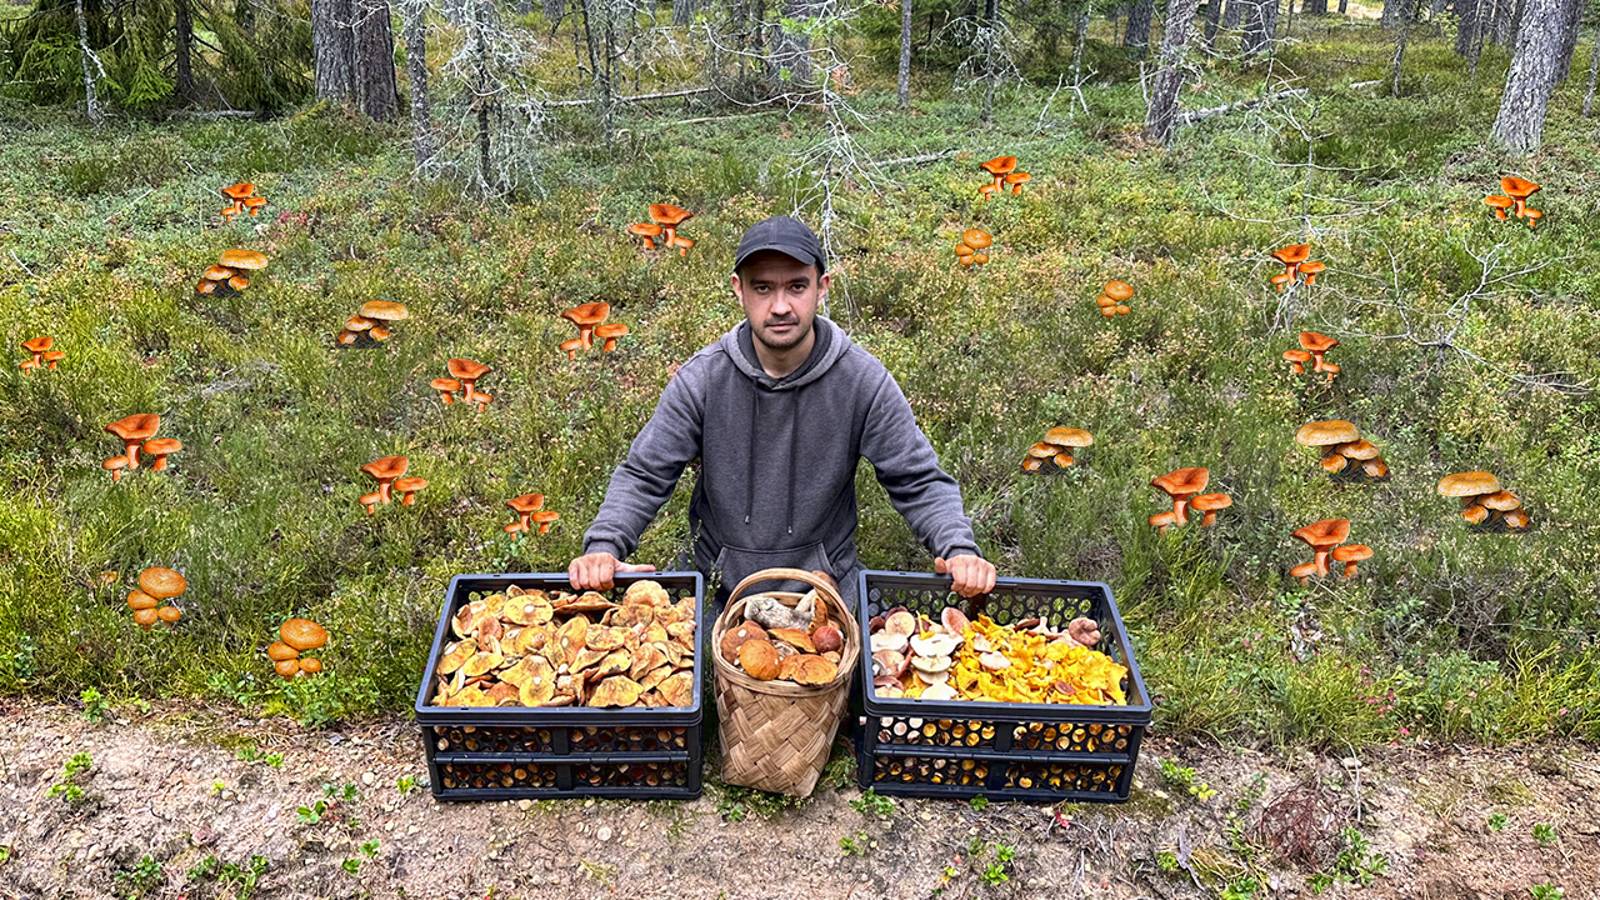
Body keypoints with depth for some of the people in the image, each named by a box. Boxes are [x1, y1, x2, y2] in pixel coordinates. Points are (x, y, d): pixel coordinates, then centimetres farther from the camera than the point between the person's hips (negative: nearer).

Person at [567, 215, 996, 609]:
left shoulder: (863, 380, -16)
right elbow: (644, 475, -9)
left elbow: (919, 481, -11)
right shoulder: (702, 378, -14)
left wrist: (960, 549, -29)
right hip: (721, 590, 1)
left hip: (827, 588, 0)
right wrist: (604, 546, -27)